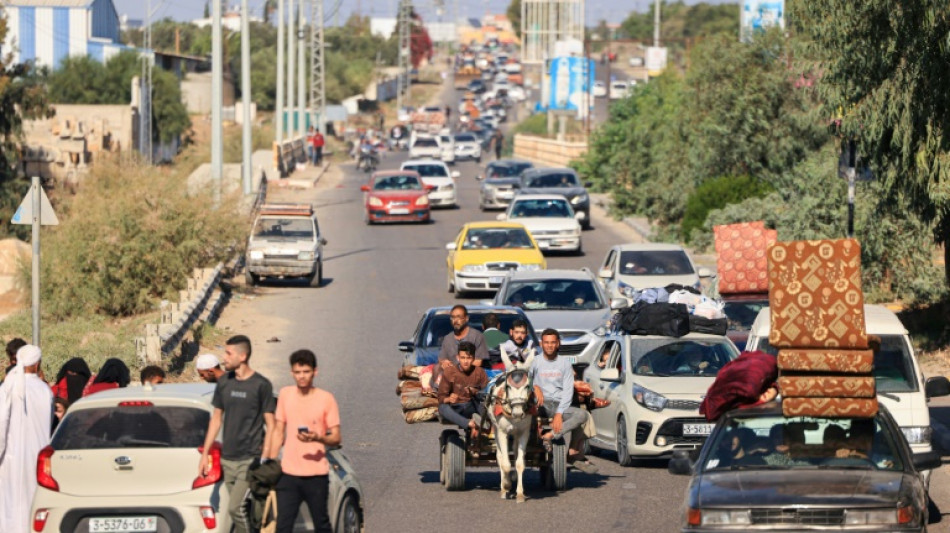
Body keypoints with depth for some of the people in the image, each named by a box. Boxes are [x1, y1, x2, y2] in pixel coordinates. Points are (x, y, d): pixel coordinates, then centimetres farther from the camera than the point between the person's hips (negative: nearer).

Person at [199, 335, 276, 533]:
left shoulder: (260, 385, -6)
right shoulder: (224, 382, 10)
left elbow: (270, 425, -5)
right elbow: (216, 419, 17)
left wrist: (264, 460, -13)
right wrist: (205, 454, 13)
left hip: (250, 460, -6)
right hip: (227, 460, 6)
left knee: (235, 509, -16)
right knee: (244, 513, 8)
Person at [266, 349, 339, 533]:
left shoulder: (326, 399, -4)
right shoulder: (285, 394, 6)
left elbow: (336, 438, -3)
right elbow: (278, 431, 14)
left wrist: (318, 438, -23)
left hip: (316, 475, -2)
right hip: (288, 473, 2)